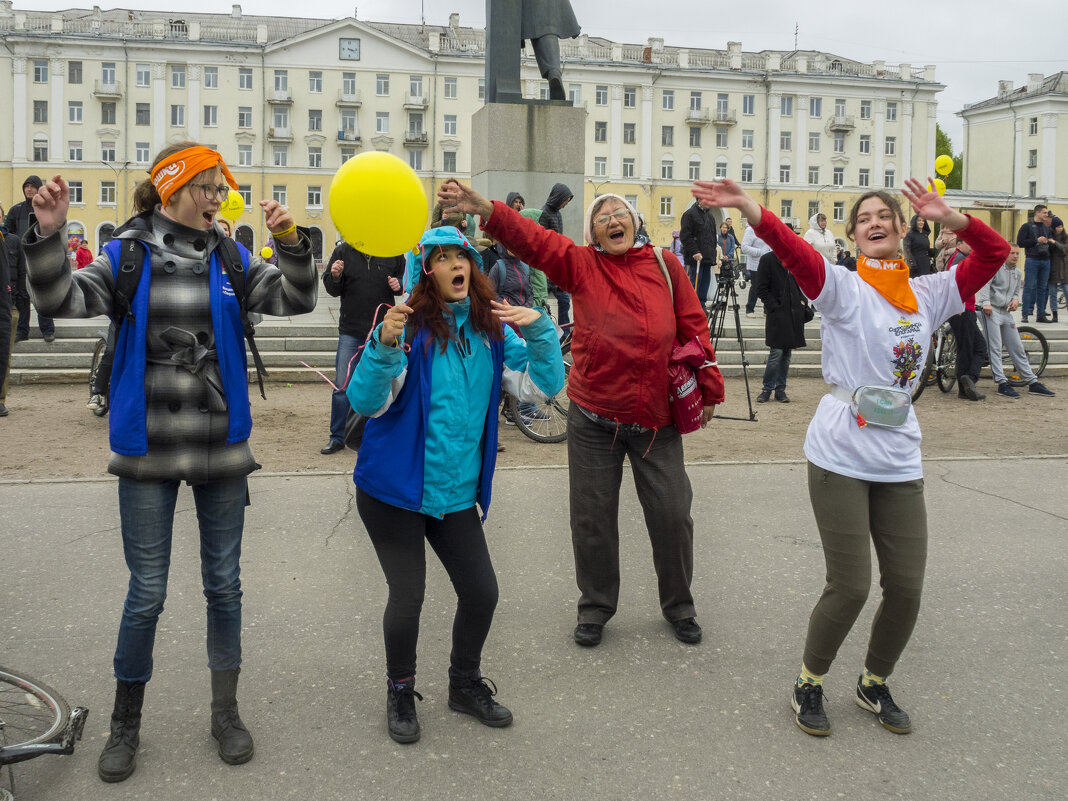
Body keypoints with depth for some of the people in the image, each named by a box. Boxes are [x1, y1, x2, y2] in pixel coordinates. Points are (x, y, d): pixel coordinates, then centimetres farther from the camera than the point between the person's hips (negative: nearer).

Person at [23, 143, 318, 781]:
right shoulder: (127, 255, -1)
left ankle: (226, 711, 29)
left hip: (221, 446, 2)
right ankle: (127, 724, 25)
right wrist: (48, 236, -28)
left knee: (224, 583, 11)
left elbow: (294, 299, -7)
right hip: (148, 449, -2)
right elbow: (64, 301, -13)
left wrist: (291, 243, -23)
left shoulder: (229, 258, 4)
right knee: (146, 593, 5)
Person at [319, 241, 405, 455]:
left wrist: (399, 284, -7)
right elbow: (332, 290, 5)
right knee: (342, 386, 0)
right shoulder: (343, 251, -2)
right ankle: (337, 436, 14)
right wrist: (335, 276, -16)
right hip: (351, 331, -1)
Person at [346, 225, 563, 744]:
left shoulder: (491, 328, 3)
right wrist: (384, 345, -33)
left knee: (481, 592, 7)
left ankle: (466, 684, 33)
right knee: (407, 598, 1)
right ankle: (400, 692, 28)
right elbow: (365, 402, -17)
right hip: (394, 487, -4)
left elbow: (544, 387, 0)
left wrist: (540, 329, -14)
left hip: (457, 492, 4)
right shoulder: (409, 323, -11)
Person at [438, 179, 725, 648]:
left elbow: (693, 325, 5)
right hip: (593, 419, 0)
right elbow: (532, 239, -15)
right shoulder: (581, 265, 0)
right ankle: (595, 608, 29)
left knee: (672, 513, 8)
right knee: (593, 516, 9)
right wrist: (485, 209, -31)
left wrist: (708, 389, 4)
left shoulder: (664, 265, 3)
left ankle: (678, 606, 30)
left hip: (657, 418, 1)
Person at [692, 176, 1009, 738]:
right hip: (840, 458, -5)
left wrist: (948, 217, -9)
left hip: (899, 460, 5)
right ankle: (808, 685, 21)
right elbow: (793, 249, -22)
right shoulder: (843, 287, -4)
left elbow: (994, 253, 8)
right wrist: (745, 205, -38)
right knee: (850, 587, -4)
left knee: (906, 587, 6)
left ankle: (874, 684, 31)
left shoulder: (928, 294, 11)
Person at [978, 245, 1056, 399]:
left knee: (1017, 348, 8)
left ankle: (1033, 383, 11)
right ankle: (1002, 383, -13)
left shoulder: (1017, 273, 19)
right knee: (995, 348, -10)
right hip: (991, 311, -7)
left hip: (1006, 313, 7)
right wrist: (986, 302, -29)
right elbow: (985, 284, -15)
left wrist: (1015, 300, 4)